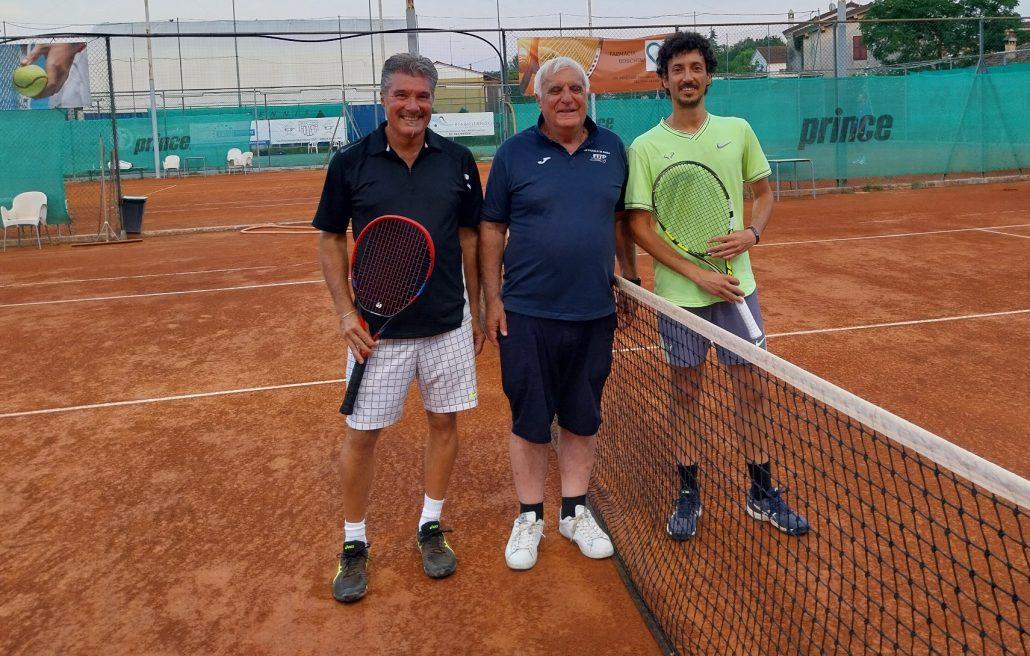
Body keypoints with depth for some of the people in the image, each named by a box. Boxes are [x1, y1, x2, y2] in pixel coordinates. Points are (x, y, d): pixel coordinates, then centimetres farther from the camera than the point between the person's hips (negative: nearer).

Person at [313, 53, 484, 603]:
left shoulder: (457, 161, 0)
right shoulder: (351, 162, -5)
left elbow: (470, 238, 8)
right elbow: (330, 240, 2)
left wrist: (477, 311, 9)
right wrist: (345, 312, -7)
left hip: (448, 323, 2)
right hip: (378, 327, -2)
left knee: (444, 421, 11)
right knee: (361, 434, 4)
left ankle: (430, 528, 31)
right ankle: (353, 544, 23)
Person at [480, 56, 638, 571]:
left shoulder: (611, 149, 6)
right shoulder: (514, 153, -2)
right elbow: (491, 229, 0)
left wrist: (631, 277, 13)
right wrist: (492, 299, -4)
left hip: (594, 314, 3)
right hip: (527, 315, -2)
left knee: (581, 419, 13)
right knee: (529, 420, 6)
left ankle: (575, 512, 29)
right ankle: (530, 518, 22)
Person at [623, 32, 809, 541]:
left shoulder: (738, 131, 4)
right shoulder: (645, 148, -4)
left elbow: (764, 192, 13)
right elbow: (640, 226, -7)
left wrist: (752, 232, -9)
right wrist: (698, 274, -14)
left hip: (737, 284, 2)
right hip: (679, 292, -2)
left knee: (750, 386, 8)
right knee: (686, 392, 9)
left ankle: (762, 492, 24)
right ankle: (688, 494, 23)